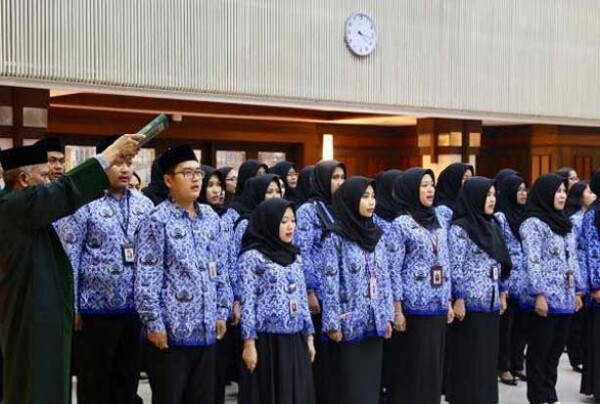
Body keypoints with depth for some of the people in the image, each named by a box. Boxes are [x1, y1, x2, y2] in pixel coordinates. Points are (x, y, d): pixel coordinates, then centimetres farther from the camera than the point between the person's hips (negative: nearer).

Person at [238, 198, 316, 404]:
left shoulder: (294, 255, 13)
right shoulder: (252, 256, -7)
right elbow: (247, 302, -10)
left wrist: (309, 336, 13)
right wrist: (249, 342, -13)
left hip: (295, 341, 6)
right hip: (267, 341, -6)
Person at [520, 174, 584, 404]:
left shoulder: (564, 223, 14)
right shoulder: (533, 223, -9)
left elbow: (572, 260, 17)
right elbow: (532, 262, -15)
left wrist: (578, 290, 15)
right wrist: (538, 294, -19)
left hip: (565, 298, 7)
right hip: (545, 298, -7)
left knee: (556, 349, 11)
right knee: (539, 350, 1)